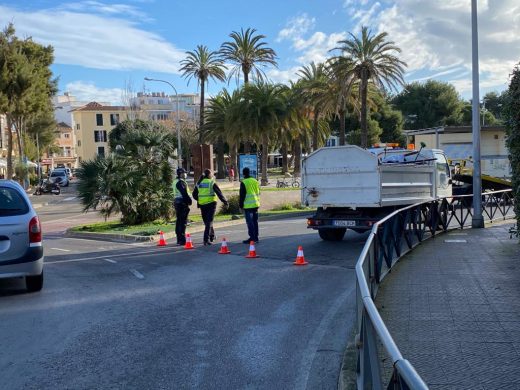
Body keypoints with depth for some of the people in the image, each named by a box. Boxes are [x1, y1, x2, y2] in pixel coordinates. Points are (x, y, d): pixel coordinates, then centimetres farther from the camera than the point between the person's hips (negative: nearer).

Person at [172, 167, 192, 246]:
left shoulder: (175, 182, 19)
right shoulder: (180, 182, -13)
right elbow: (184, 193, -20)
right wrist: (189, 200, -13)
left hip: (176, 202, 11)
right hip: (182, 202, -11)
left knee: (179, 221, 13)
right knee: (183, 221, -10)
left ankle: (179, 239, 19)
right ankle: (182, 240, -12)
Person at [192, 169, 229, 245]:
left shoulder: (199, 183, 8)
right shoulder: (212, 183, -6)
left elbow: (194, 195, 12)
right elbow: (219, 193, -10)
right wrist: (225, 201, -3)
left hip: (202, 204, 5)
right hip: (211, 204, -5)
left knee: (207, 221, 18)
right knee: (209, 222, -4)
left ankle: (212, 236, 33)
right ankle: (206, 239, -14)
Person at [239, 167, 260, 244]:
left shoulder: (243, 182, -11)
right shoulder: (255, 181, 10)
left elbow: (242, 195, -10)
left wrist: (241, 204, -3)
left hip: (248, 205, -7)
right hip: (256, 204, 7)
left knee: (250, 222, -3)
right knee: (255, 221, 13)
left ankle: (252, 237, -4)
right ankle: (256, 237, 17)